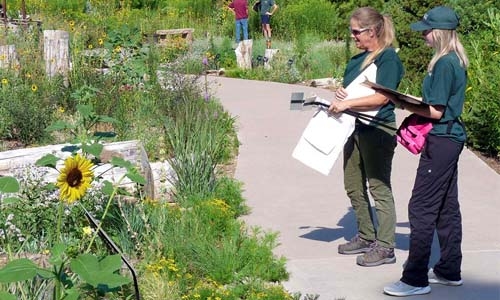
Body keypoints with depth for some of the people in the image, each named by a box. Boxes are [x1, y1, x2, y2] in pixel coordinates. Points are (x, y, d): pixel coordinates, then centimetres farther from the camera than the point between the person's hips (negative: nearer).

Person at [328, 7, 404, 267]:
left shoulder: (388, 58, -13)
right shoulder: (358, 59, 14)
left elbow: (382, 97, -22)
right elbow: (348, 88, 20)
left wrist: (347, 103, -23)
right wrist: (339, 95, -3)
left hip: (378, 130, -9)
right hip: (355, 128, 9)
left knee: (379, 188, -4)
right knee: (354, 187, 15)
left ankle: (385, 247, 2)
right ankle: (366, 237, 29)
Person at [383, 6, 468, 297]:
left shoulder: (444, 64, -19)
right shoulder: (456, 60, 11)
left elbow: (436, 112, -19)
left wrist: (403, 103, -10)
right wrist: (414, 107, 9)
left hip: (441, 141, -10)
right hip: (451, 137, 10)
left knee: (421, 207, -7)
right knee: (447, 206, 15)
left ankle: (416, 279, -3)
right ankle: (449, 270, 24)